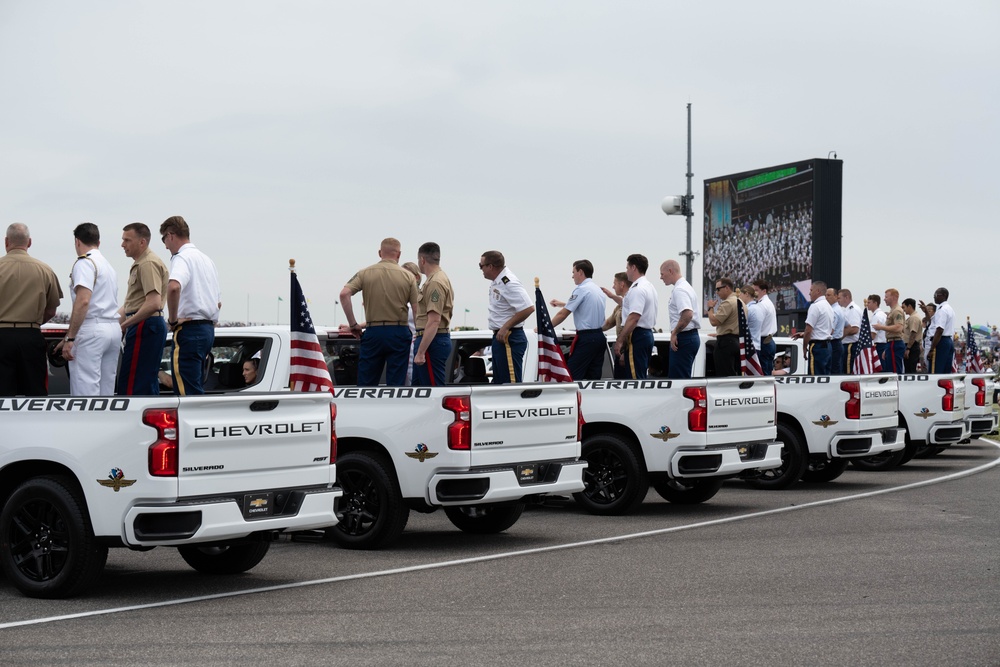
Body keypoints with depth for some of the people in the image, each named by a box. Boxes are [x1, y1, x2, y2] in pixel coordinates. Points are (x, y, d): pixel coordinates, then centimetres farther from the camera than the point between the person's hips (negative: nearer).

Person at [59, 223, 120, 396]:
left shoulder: (84, 263, -6)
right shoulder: (108, 265, 22)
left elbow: (83, 301, -18)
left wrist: (69, 338, -18)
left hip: (92, 329, -8)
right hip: (114, 328, 9)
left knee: (85, 390, -11)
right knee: (106, 390, 8)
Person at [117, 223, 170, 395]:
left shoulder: (148, 264, -14)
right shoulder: (139, 263, 21)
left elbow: (153, 304, -24)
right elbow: (130, 304, 25)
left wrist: (125, 325, -18)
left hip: (145, 325, -11)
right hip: (145, 326, 11)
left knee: (130, 383, -12)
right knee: (148, 382, 13)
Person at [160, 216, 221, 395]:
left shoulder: (182, 258, -9)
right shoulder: (207, 259, 20)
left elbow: (173, 287, -31)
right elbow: (218, 302, 26)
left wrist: (173, 319, -20)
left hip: (190, 329, -9)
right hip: (208, 328, 9)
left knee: (186, 391, -10)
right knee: (197, 389, 13)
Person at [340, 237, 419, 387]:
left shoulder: (365, 273, 3)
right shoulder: (407, 276, 2)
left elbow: (344, 294, -10)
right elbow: (416, 309, -2)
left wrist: (353, 324, -4)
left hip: (373, 331, 1)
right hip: (399, 333, -1)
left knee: (365, 383, 7)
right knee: (396, 384, 3)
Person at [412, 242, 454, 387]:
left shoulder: (435, 283, -16)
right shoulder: (441, 278, 18)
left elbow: (434, 321, -23)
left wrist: (421, 352, -25)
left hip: (432, 341, -11)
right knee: (418, 385, 14)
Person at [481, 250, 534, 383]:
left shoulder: (509, 283, -18)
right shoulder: (497, 282, 12)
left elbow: (528, 308, -26)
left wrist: (505, 327, -21)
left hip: (509, 339, -11)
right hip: (500, 337, 11)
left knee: (511, 383, -9)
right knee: (499, 382, 16)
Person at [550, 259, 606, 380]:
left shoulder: (581, 289, -10)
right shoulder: (598, 289, 15)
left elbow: (563, 314, -9)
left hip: (586, 338, -8)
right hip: (599, 336, 8)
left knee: (572, 375, -7)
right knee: (594, 377, 6)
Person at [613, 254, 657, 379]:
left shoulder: (637, 289, -16)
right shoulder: (649, 287, 17)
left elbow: (633, 318, -23)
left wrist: (619, 340, -21)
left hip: (637, 336, -10)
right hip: (647, 334, 10)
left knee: (634, 378, -10)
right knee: (641, 377, 12)